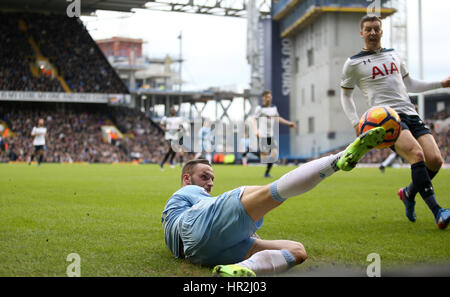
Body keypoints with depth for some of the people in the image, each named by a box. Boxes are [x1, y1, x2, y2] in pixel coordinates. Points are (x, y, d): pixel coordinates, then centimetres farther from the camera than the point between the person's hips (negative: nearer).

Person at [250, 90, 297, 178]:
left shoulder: (274, 108, 14)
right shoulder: (260, 108, -5)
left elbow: (277, 118, 32)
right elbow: (253, 120, -15)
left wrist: (289, 123, 31)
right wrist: (256, 130, -31)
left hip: (272, 135, 5)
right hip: (263, 135, -5)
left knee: (275, 153, -8)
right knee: (264, 154, -9)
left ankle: (267, 172, 3)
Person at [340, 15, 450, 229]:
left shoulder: (393, 55, 22)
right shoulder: (354, 63, 7)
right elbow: (345, 95, 16)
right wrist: (356, 123, 3)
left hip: (410, 113, 6)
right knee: (417, 155, -29)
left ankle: (409, 194, 17)